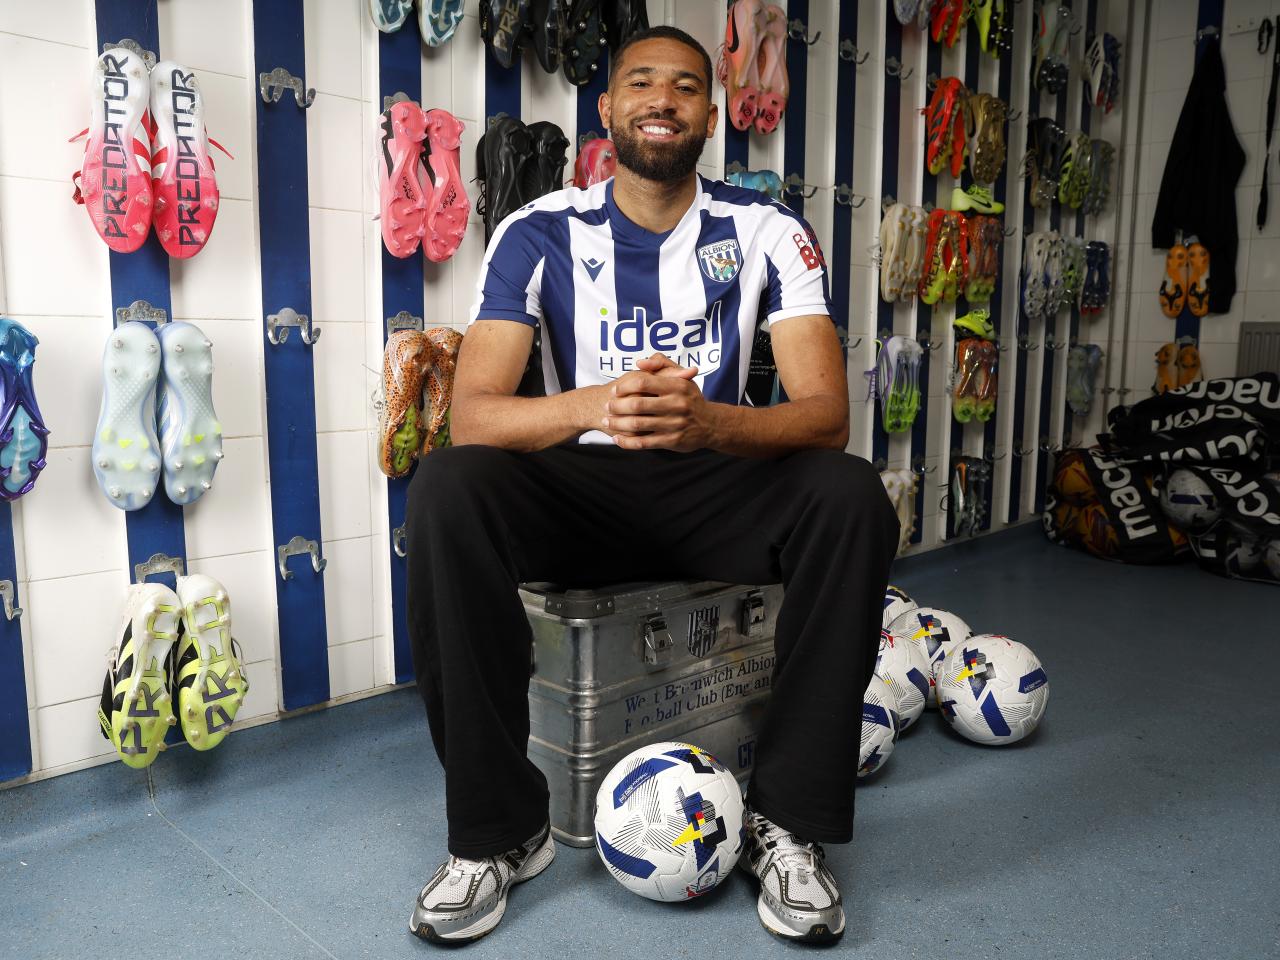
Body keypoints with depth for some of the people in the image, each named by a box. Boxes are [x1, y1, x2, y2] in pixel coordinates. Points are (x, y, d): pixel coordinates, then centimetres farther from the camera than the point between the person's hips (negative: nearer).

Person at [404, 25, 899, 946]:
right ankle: (500, 829, -15)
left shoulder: (768, 232, -3)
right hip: (580, 490, 0)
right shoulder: (542, 233, -4)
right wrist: (598, 404, -36)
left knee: (852, 498, -27)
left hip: (717, 487, 1)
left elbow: (826, 412, -13)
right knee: (447, 489, -29)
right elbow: (471, 413, -15)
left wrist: (708, 420, -35)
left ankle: (789, 821, -13)